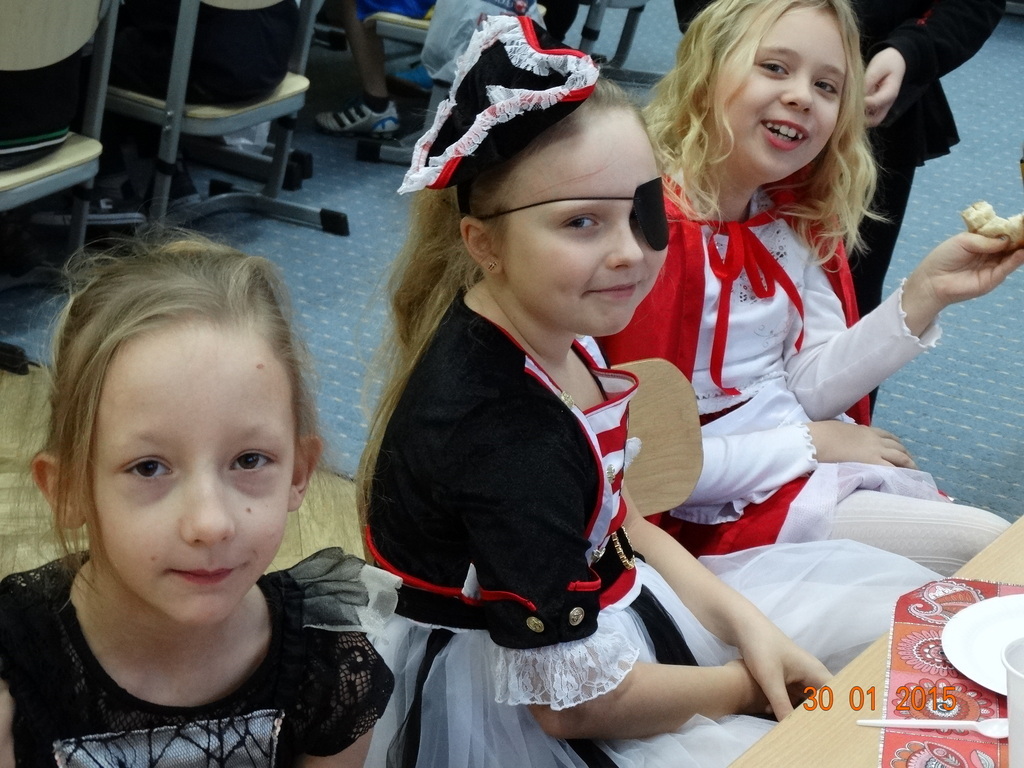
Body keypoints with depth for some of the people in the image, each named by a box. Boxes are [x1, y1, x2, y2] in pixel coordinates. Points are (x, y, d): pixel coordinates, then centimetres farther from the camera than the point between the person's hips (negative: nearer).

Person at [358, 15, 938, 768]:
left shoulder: (556, 333, -7)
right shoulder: (504, 437, -34)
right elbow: (576, 701, -26)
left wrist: (741, 623, -2)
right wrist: (755, 686, -11)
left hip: (595, 607, 9)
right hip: (518, 706, -9)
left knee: (902, 601, 12)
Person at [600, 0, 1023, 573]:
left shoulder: (793, 219, 5)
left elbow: (811, 388, -1)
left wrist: (925, 295, -12)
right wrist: (808, 444, -14)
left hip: (811, 465, 8)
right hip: (721, 510, -8)